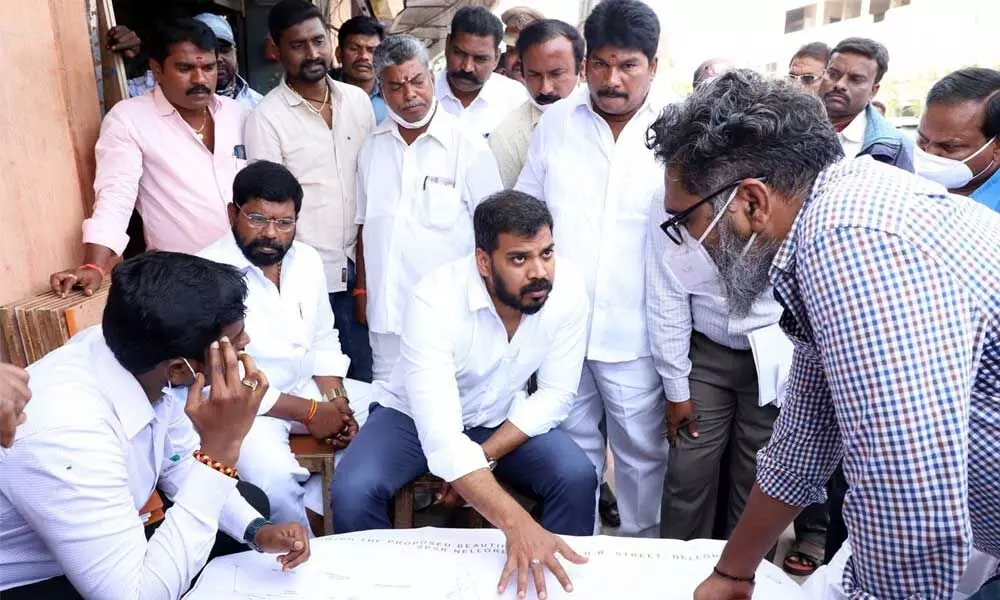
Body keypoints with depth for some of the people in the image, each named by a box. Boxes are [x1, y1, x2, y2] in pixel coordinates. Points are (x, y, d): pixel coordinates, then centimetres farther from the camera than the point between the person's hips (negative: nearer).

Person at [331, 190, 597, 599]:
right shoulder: (435, 301, -34)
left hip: (504, 419, 3)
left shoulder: (567, 290, -22)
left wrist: (484, 459, -20)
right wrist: (517, 524, -51)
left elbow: (555, 394, -12)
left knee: (577, 479, -22)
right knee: (352, 492, -26)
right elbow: (441, 437, -41)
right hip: (416, 416, -2)